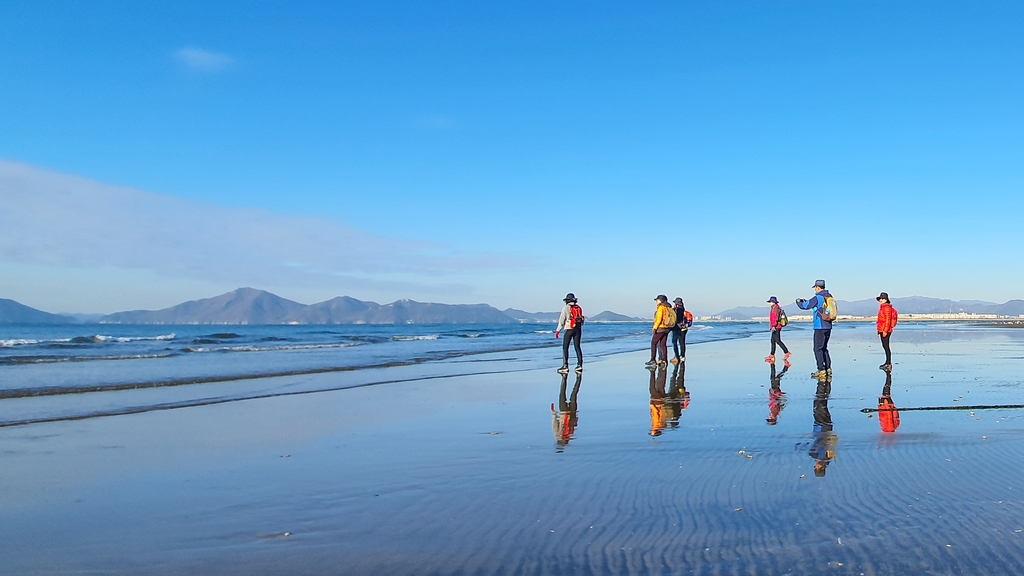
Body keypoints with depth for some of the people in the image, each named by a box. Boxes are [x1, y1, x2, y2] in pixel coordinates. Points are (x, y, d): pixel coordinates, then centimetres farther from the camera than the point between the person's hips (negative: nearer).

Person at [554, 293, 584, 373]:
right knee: (577, 347, 9)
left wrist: (557, 331, -2)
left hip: (569, 329, -5)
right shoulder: (579, 308, 11)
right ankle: (579, 364, 3)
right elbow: (582, 321, 11)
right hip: (578, 329, 5)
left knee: (565, 347, 0)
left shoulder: (566, 308, -3)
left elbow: (561, 321, -5)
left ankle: (565, 366, -5)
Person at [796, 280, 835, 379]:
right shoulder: (829, 297, 11)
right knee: (824, 348, 17)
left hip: (820, 327, -8)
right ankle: (828, 368, 17)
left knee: (818, 349, -4)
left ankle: (821, 370, -8)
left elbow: (805, 306, -8)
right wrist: (805, 301, 27)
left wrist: (798, 301, 13)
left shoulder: (817, 298, -14)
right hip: (828, 327, 8)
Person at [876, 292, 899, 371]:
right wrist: (879, 331, 23)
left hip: (885, 330, -10)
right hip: (882, 330, 10)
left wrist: (885, 331, -22)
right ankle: (887, 363, 21)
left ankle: (889, 364, -6)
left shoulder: (887, 308, -14)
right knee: (885, 346, 14)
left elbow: (888, 320, -19)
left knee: (886, 347, -8)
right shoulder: (882, 307, 16)